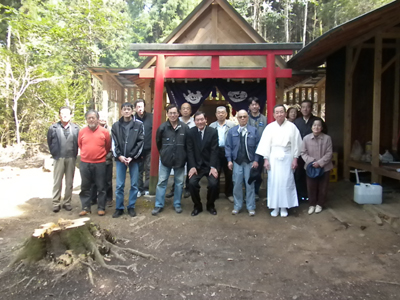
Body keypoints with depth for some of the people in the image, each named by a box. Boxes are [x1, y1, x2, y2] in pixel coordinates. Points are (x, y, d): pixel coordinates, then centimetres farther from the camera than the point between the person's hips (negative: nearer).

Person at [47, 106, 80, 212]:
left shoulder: (75, 128, 1)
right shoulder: (53, 128, -1)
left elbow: (78, 142, 6)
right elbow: (50, 142, 8)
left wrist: (74, 154, 2)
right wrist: (54, 153, 7)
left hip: (71, 158, 1)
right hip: (59, 158, -1)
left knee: (69, 182, 9)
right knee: (57, 182, 5)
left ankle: (67, 202, 20)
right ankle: (56, 203, 14)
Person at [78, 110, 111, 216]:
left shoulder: (104, 131, -4)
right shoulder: (82, 132, 2)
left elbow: (108, 147, 7)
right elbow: (80, 145, 16)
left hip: (99, 163, -2)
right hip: (84, 163, 2)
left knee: (101, 187, 5)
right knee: (85, 187, 10)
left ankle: (101, 208, 17)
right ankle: (86, 208, 21)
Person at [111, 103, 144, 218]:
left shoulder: (139, 124, 0)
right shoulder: (116, 125, 7)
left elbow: (140, 142, -5)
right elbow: (114, 143, 4)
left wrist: (132, 157, -12)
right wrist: (119, 156, -10)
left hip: (134, 158, -1)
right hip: (120, 159, 1)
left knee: (134, 184, 6)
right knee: (119, 185, 5)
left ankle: (131, 207, 19)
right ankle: (119, 208, 16)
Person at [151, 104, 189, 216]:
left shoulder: (185, 127, -8)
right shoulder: (162, 127, -5)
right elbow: (158, 142, 8)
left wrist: (183, 155, 6)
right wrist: (163, 153, 11)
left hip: (180, 160, 0)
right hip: (165, 159, 0)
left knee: (179, 183, 10)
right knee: (161, 182, 4)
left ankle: (177, 204, 25)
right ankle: (159, 205, 15)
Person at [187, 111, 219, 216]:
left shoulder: (213, 132, -6)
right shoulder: (191, 132, -2)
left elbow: (214, 151, -9)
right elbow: (190, 150, -4)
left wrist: (213, 167, -17)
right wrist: (192, 166, -13)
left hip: (209, 164, -1)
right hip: (196, 165, 1)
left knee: (213, 184, -17)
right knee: (192, 183, -17)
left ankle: (210, 205, 11)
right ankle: (197, 206, 8)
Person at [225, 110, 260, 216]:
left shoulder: (254, 130, 0)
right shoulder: (232, 131, 3)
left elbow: (257, 146, 0)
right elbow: (228, 146, 3)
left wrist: (256, 160, -5)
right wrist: (229, 160, -3)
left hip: (250, 161, -1)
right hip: (237, 161, 1)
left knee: (250, 184, 5)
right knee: (237, 184, 5)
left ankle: (251, 207, 16)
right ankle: (237, 206, 19)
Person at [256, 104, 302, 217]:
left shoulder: (291, 126, 0)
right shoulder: (270, 127, 1)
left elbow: (296, 143, 2)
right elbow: (265, 144, 1)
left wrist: (295, 159, 0)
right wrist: (266, 159, -3)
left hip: (287, 158, 0)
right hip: (273, 158, 1)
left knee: (286, 182, 2)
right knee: (273, 181, 3)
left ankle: (284, 206, 15)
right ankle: (275, 206, 14)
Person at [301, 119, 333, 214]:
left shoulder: (327, 138, -9)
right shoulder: (306, 138, -6)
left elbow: (329, 153, -9)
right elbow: (303, 153, -3)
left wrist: (319, 163, -18)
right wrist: (311, 161, -16)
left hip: (324, 167, 0)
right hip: (311, 167, 1)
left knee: (322, 187, 10)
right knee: (311, 187, 8)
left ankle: (319, 204, 29)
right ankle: (312, 204, 25)